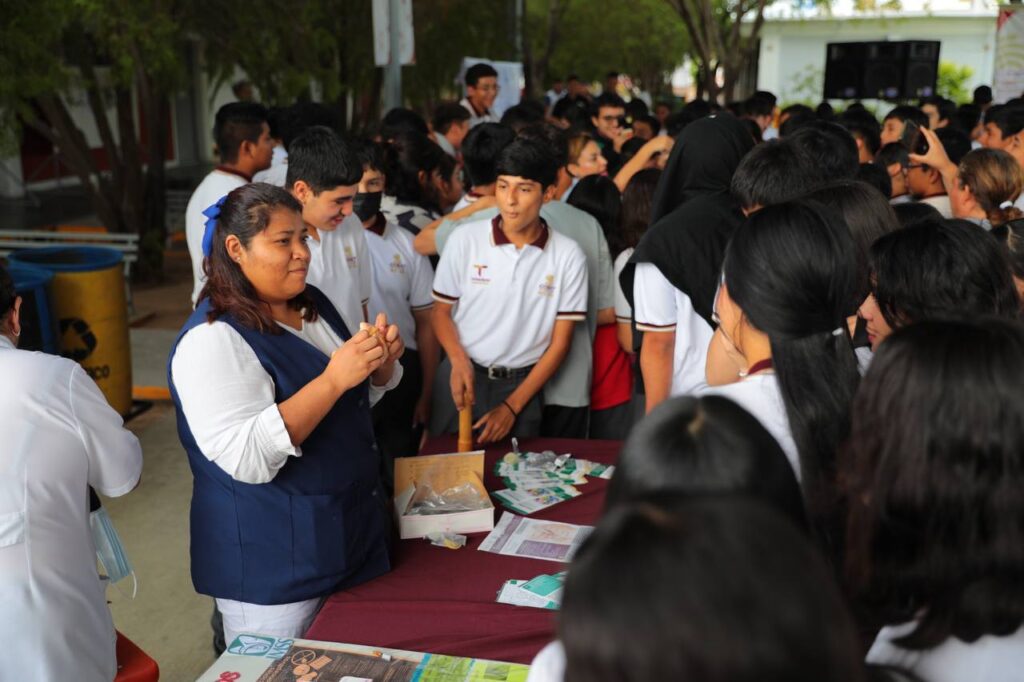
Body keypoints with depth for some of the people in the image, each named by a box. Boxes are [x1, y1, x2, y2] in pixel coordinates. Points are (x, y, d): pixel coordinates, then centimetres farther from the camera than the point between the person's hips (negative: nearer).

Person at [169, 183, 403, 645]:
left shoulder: (312, 304, 5)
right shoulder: (213, 341, -20)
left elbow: (356, 401, 18)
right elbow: (247, 458, -28)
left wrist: (381, 363, -5)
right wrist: (333, 379, -32)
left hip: (352, 536, 8)